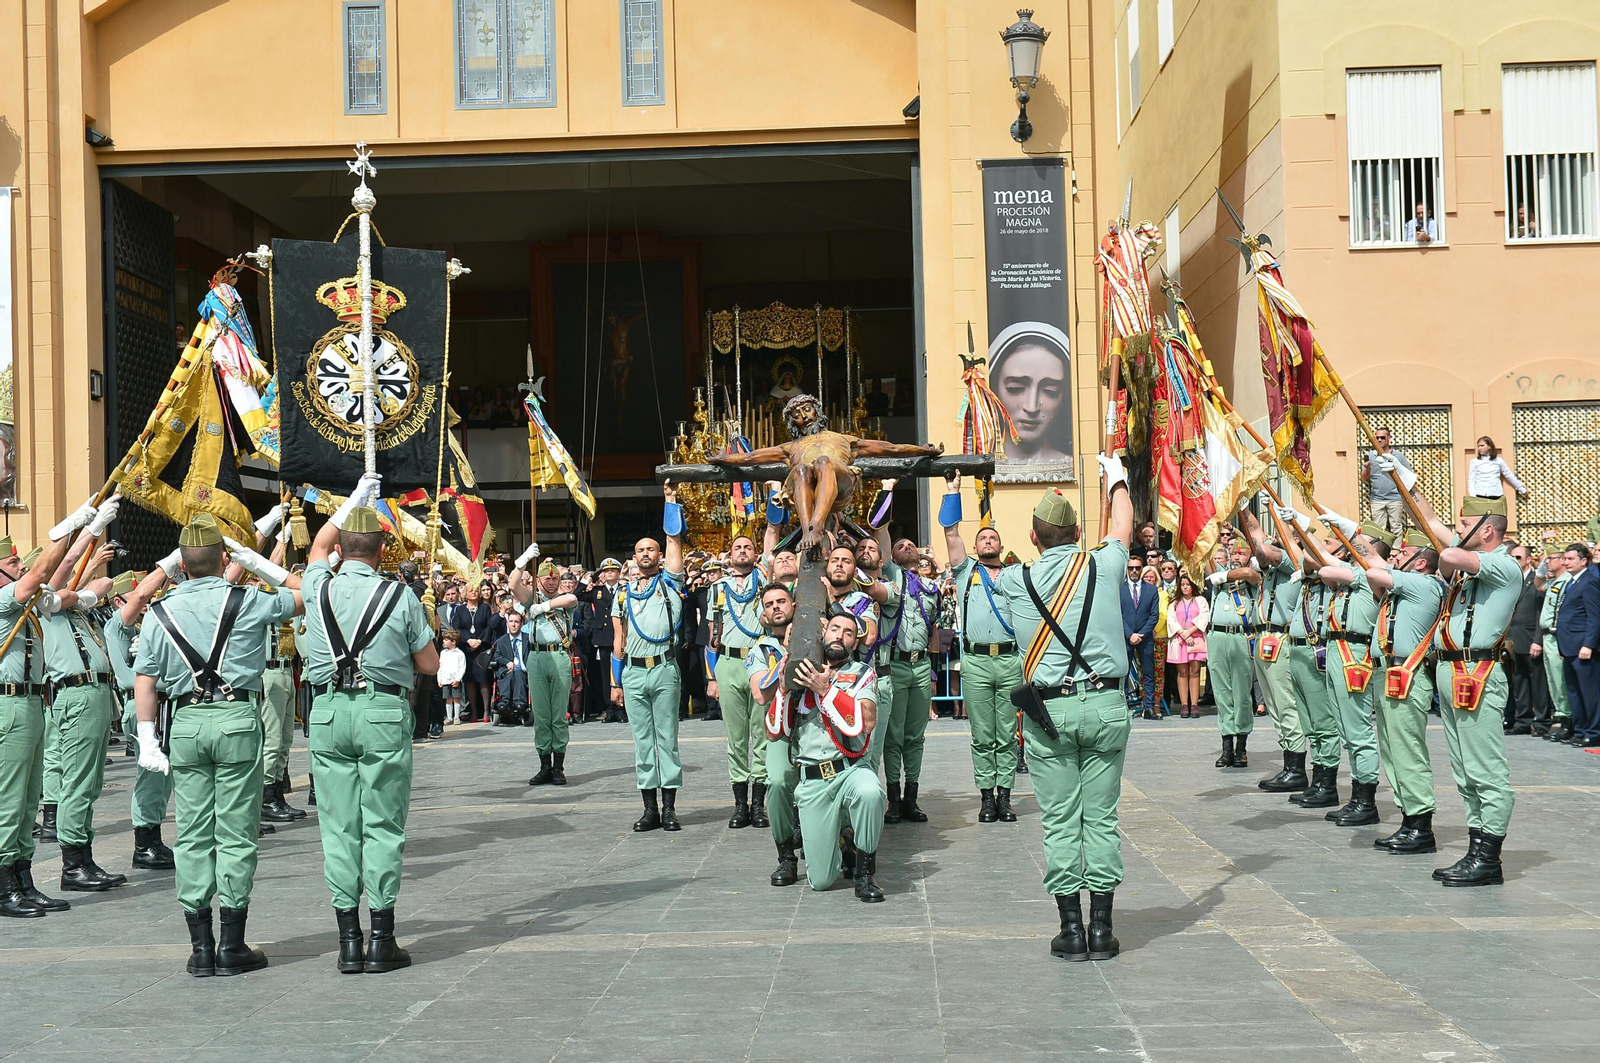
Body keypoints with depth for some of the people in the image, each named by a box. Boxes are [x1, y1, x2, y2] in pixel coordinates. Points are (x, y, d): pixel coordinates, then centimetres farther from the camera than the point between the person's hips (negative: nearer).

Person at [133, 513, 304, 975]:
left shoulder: (161, 613, 7)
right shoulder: (247, 602, 0)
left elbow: (144, 680, 4)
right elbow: (303, 593, 13)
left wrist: (147, 739, 6)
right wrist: (258, 564, 15)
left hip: (185, 723, 3)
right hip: (237, 718, -3)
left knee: (192, 835, 7)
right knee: (236, 833, 1)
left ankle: (200, 946, 8)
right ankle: (231, 945, 3)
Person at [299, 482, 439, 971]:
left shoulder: (319, 589, 5)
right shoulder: (400, 597, -3)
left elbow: (318, 548, 30)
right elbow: (430, 664, 4)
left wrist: (353, 501, 37)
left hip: (329, 711, 2)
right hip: (384, 711, -2)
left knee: (339, 826, 5)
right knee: (383, 825, 1)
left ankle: (349, 941, 6)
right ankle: (382, 941, 1)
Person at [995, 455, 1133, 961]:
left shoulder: (1015, 581, 2)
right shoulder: (1102, 565, 2)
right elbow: (1123, 527, 23)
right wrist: (1117, 481, 42)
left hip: (1048, 710, 0)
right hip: (1104, 704, 0)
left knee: (1059, 821, 4)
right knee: (1101, 817, 5)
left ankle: (1072, 928, 5)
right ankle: (1101, 928, 7)